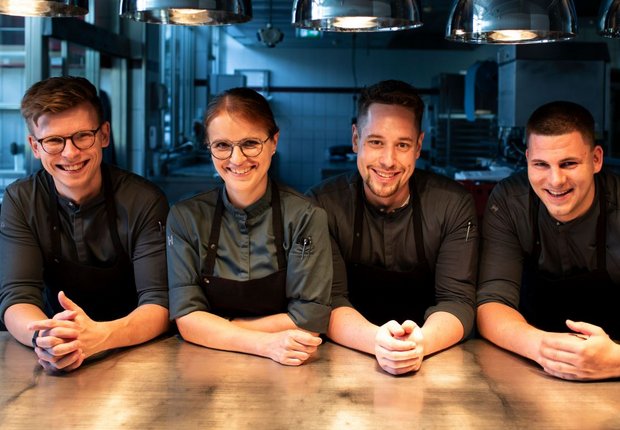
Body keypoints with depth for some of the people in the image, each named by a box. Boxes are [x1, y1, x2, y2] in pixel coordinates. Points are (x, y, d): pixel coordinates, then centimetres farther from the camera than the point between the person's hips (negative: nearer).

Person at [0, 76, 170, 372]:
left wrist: (99, 337, -36)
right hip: (59, 370, 2)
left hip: (137, 358, -1)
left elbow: (159, 305, -15)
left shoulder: (144, 202, -10)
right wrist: (42, 338, -33)